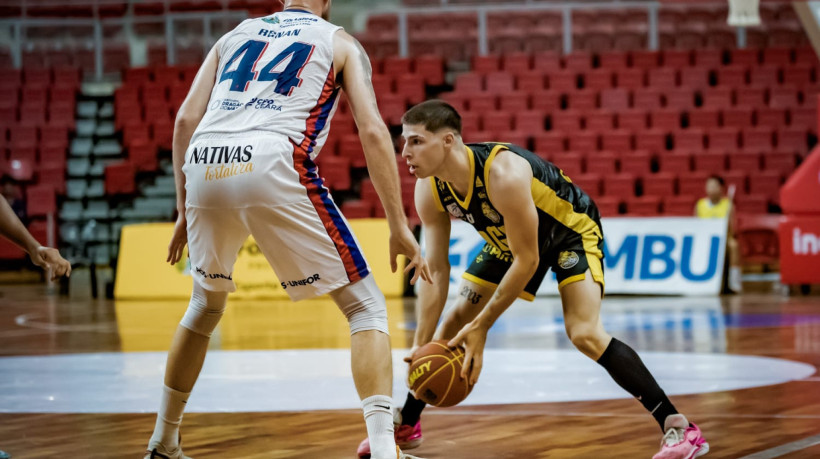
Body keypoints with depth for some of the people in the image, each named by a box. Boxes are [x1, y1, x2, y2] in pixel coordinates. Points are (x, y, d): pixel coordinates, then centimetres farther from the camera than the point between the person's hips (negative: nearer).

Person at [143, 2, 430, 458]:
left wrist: (184, 211, 25)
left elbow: (186, 119, 19)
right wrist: (400, 228, 7)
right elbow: (373, 131, 7)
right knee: (365, 305, 6)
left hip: (203, 165, 4)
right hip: (274, 163, -4)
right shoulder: (340, 42, 21)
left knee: (207, 304, 30)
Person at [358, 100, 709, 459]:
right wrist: (420, 344, -18)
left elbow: (526, 261, -32)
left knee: (584, 334, -25)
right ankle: (406, 425, 23)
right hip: (508, 239, 7)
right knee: (452, 323, 5)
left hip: (571, 229, -7)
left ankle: (680, 429, -22)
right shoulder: (429, 190, -19)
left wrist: (480, 327, -29)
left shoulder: (504, 173, -40)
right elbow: (436, 272, -11)